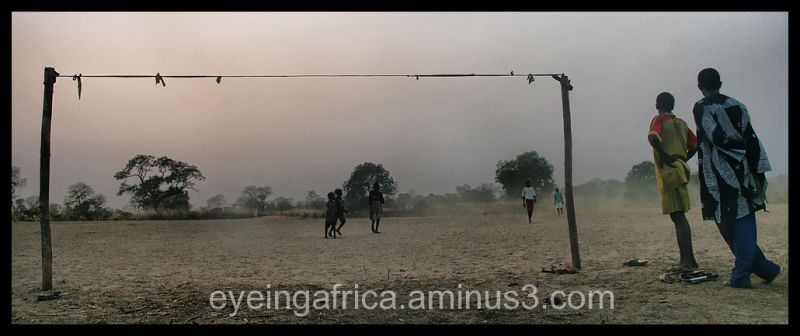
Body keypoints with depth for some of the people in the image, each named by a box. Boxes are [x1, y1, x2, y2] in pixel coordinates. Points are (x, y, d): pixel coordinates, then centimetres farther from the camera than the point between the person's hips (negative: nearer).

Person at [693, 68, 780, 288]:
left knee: (728, 224, 4)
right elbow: (751, 140, 5)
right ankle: (741, 274, 10)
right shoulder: (737, 106, 10)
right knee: (744, 220, 10)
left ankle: (760, 270, 10)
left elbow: (717, 138, -17)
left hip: (719, 175, -5)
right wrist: (757, 174, 5)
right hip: (742, 173, 5)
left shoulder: (701, 108, -5)